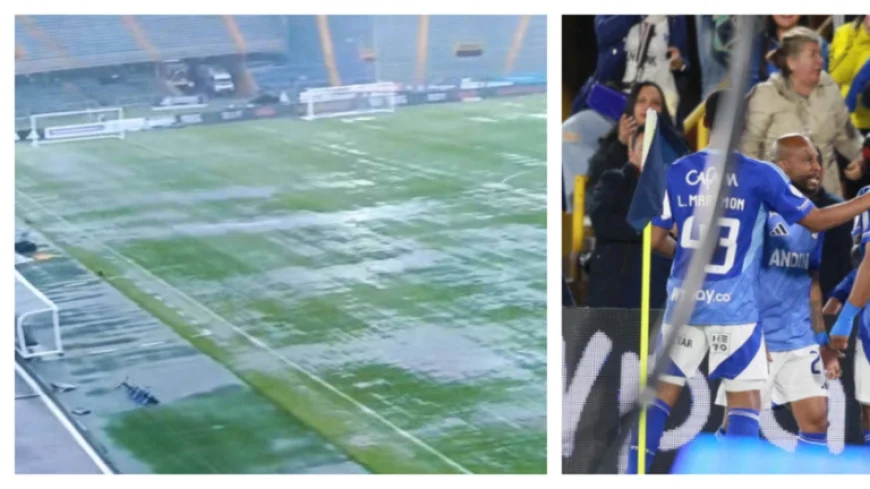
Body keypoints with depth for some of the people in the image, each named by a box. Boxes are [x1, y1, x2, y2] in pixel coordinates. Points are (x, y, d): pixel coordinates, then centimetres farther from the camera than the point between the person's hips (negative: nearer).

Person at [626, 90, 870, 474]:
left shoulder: (676, 171, 5)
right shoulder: (759, 174, -4)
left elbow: (655, 239, 6)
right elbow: (816, 220, 0)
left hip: (684, 301, 3)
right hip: (733, 307, -3)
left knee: (663, 392, 10)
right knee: (745, 400, 4)